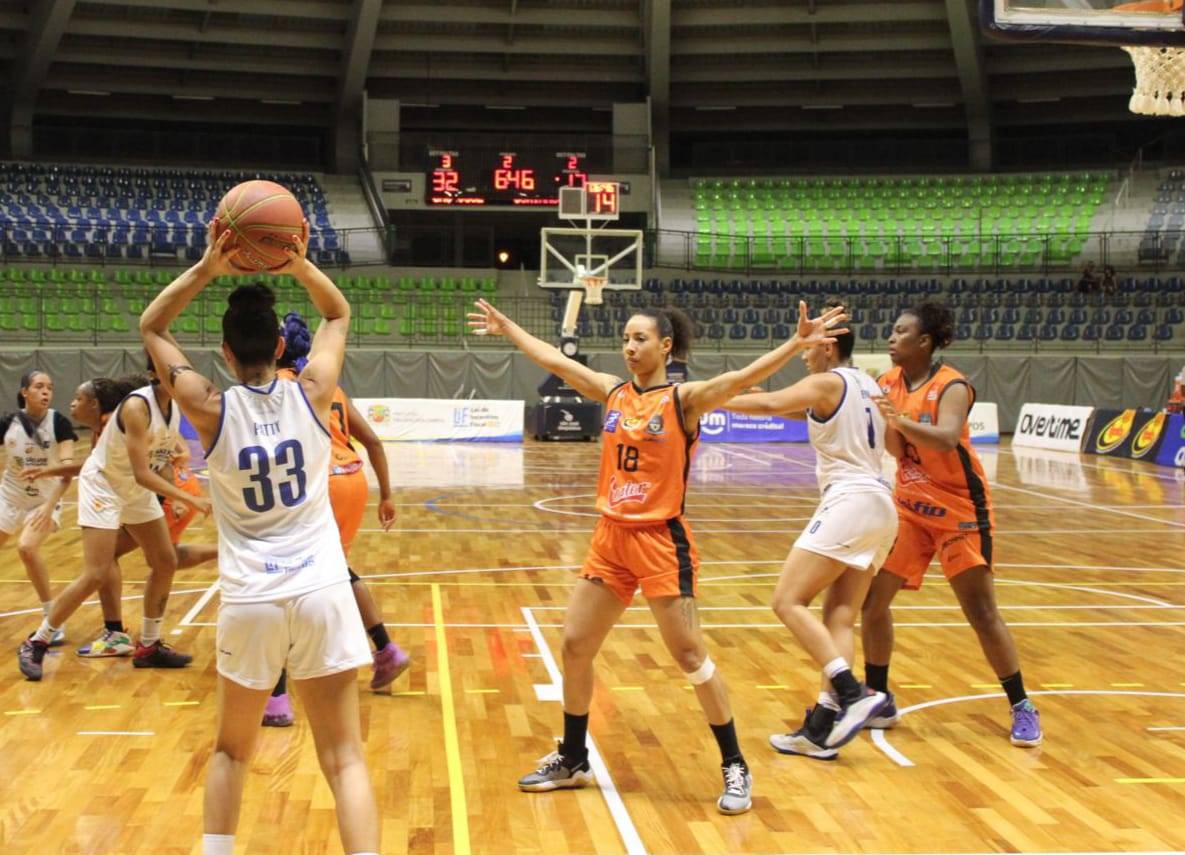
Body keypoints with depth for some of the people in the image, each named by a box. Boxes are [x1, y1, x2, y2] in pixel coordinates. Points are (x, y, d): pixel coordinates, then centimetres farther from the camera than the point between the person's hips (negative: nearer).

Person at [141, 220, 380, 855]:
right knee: (344, 757, 1)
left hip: (249, 600, 0)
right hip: (321, 593, 0)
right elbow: (340, 314, 17)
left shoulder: (210, 410, -5)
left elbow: (151, 327, 11)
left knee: (232, 750, 21)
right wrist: (298, 264, 3)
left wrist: (209, 266, 0)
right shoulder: (312, 395, -2)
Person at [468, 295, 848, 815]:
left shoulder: (684, 399, -8)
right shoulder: (613, 392, 7)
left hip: (660, 540, -6)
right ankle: (572, 761, 26)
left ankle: (735, 768, 11)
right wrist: (506, 328, 25)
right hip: (610, 539, 6)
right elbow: (553, 360, 17)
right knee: (574, 647, 10)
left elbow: (742, 378, -22)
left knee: (691, 658, -3)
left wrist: (796, 344, -36)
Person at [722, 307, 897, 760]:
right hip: (881, 505, 9)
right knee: (840, 616, 5)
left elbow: (769, 405, -17)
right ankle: (823, 726, 0)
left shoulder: (828, 383, -4)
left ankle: (854, 694, -19)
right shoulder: (868, 385, 21)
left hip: (850, 501, -9)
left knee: (789, 601, -9)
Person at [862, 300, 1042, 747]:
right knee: (872, 597, 0)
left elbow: (946, 439, -37)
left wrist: (900, 420, -53)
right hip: (910, 507, 6)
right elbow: (894, 450, -6)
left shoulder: (951, 386, -18)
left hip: (959, 510, -6)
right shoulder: (889, 384, 0)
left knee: (982, 613, -5)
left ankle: (1022, 707, 10)